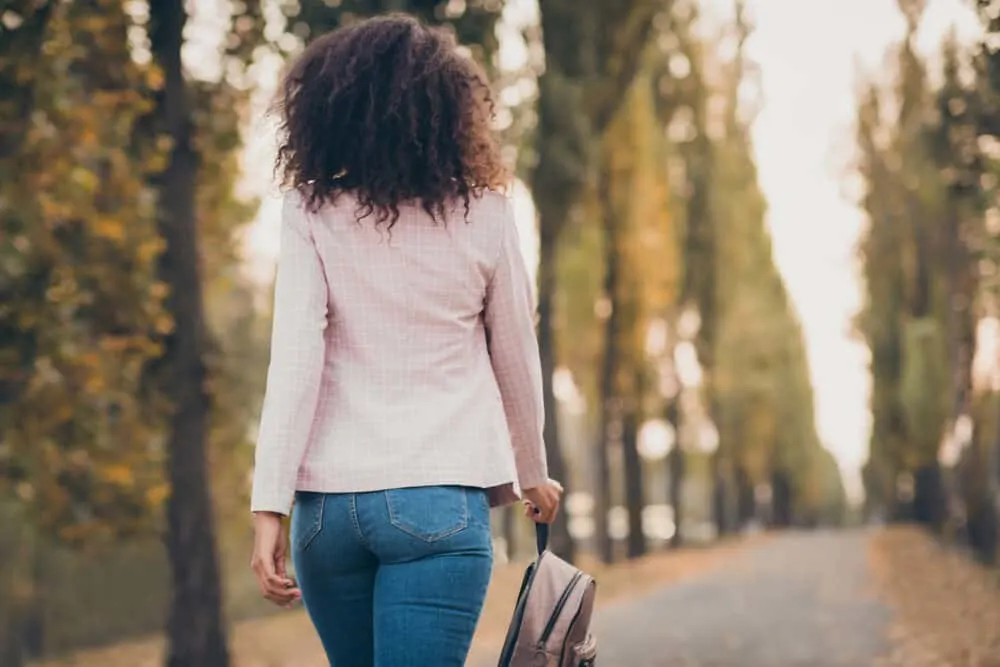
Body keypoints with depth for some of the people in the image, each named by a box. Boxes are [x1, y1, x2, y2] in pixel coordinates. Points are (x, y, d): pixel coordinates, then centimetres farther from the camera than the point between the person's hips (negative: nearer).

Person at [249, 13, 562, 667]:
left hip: (330, 498, 2)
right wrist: (533, 473, 26)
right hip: (442, 500, -1)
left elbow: (294, 362, -9)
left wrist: (269, 508, -10)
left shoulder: (313, 214, 0)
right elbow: (517, 360, 11)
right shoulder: (483, 214, 2)